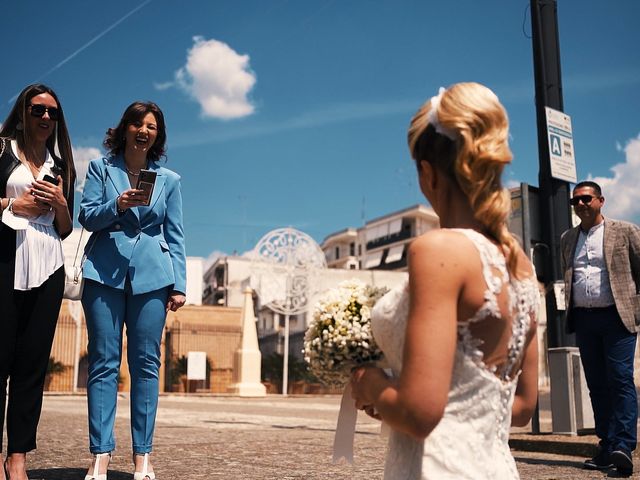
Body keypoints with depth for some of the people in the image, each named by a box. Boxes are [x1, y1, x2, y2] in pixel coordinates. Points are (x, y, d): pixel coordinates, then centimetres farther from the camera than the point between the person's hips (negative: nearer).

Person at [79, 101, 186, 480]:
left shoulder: (169, 179, 12)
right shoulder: (101, 168, 10)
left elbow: (175, 235, 10)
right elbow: (87, 217, 4)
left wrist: (179, 285, 3)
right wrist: (117, 205, -16)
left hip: (151, 275, 1)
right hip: (105, 272, -1)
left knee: (146, 363, 0)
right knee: (104, 362, -2)